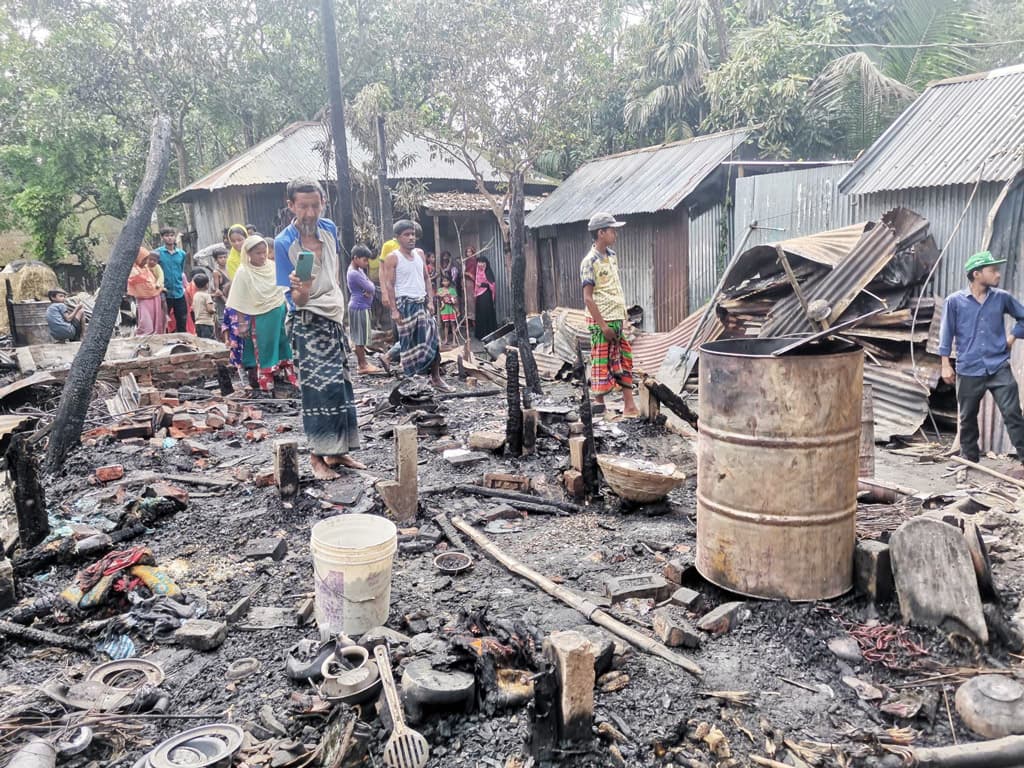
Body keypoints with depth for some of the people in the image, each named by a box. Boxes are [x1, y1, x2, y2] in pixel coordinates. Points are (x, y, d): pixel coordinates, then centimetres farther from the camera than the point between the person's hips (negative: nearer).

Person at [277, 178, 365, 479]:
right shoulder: (284, 243, -17)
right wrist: (302, 291, -40)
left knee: (341, 386, 10)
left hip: (335, 319, 7)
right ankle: (317, 457, -1)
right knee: (321, 388, -10)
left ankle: (337, 451, 20)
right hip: (309, 324, -7)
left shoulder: (329, 229, 0)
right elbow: (297, 300, -19)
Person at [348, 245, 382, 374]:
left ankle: (361, 362, 21)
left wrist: (369, 291, -12)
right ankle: (363, 365, 3)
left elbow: (372, 288, 9)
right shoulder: (354, 273, -20)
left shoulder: (358, 270, 11)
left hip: (361, 306, 10)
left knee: (360, 337, 14)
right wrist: (370, 283, 0)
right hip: (359, 307, -10)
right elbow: (371, 288, -21)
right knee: (360, 337, -3)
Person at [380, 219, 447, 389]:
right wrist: (394, 310, -15)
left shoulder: (420, 253, 12)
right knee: (408, 341, -1)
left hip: (422, 302, 5)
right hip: (405, 303, -5)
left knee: (432, 339, 2)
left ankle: (436, 377, 8)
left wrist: (430, 301, 5)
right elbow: (389, 284, -8)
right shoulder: (392, 257, -5)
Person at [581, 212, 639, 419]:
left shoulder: (612, 256, 11)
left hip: (617, 319, 8)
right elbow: (588, 297, -15)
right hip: (601, 321, -8)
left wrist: (623, 316, 14)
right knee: (602, 363, 0)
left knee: (624, 361, 9)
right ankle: (599, 403, 13)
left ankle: (629, 405, 14)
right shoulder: (590, 262, -13)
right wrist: (603, 325, -17)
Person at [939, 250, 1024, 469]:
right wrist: (946, 365, -1)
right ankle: (969, 459, 26)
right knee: (968, 418, 11)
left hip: (999, 368, 1)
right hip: (969, 371, -1)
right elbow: (947, 334, 1)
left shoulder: (1002, 297, 5)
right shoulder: (954, 301, -2)